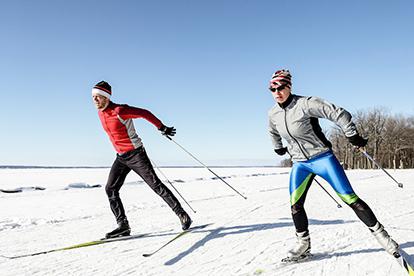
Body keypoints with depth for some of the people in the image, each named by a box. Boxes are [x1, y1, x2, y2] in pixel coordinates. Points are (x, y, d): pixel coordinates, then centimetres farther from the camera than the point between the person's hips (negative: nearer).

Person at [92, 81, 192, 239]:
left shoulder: (119, 111, -20)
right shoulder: (101, 113, 6)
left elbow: (145, 113, -15)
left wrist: (162, 128, -12)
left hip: (136, 154, -8)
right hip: (121, 157, 8)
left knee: (156, 185, -6)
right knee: (111, 189, -2)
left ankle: (182, 215, 4)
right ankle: (123, 226, 4)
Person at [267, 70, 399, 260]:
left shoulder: (305, 104, -19)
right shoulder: (273, 113, 1)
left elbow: (339, 114, -18)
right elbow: (274, 132, 25)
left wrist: (353, 137, -12)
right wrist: (278, 148, 33)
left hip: (322, 158, -5)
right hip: (300, 164, 5)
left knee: (350, 198, -6)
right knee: (295, 205, -4)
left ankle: (379, 233, 10)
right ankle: (303, 244, 14)